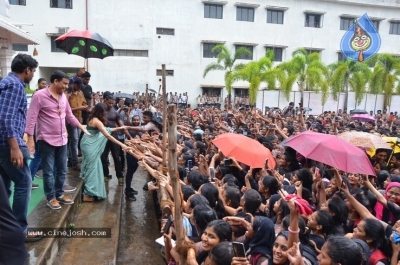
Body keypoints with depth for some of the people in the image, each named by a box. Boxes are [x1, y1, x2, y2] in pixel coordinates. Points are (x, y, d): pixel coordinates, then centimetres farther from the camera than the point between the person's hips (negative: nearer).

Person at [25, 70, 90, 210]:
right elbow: (31, 118, -13)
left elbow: (69, 115, 19)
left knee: (62, 169, 14)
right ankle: (51, 198, 17)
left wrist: (81, 127, 17)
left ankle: (59, 194, 29)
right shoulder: (39, 96, -12)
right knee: (48, 171, 4)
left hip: (62, 139, 7)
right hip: (46, 140, -7)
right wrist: (30, 138, -17)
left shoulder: (63, 96, 8)